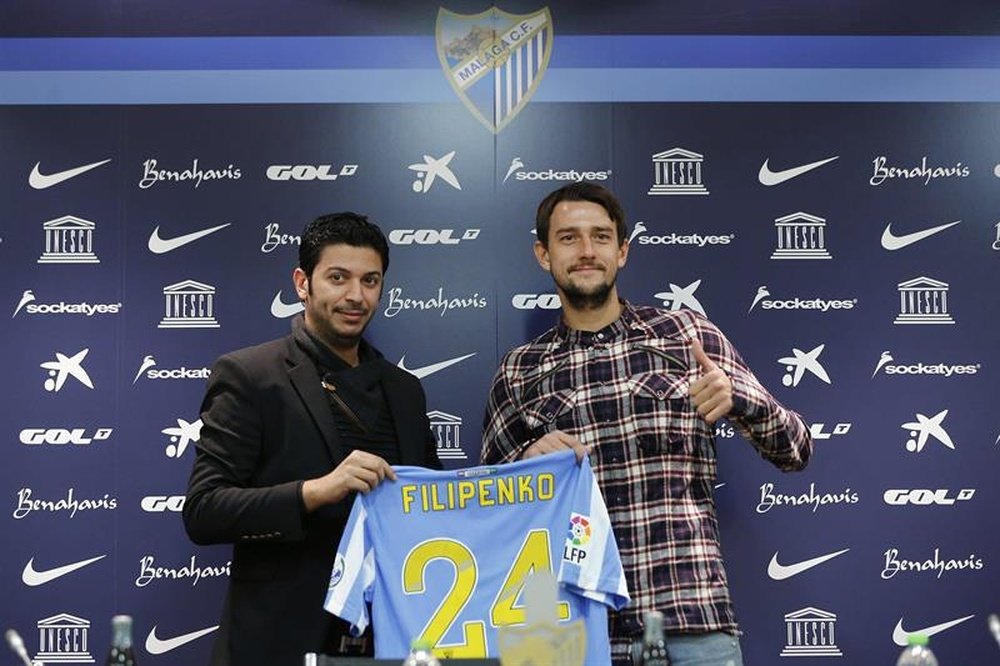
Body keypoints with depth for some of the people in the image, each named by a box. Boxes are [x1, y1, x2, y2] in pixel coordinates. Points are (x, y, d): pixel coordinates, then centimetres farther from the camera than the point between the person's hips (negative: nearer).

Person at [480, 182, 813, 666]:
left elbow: (796, 451, 6)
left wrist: (737, 397, -14)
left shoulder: (686, 333, 4)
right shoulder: (518, 372, 7)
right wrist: (528, 459, -8)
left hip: (692, 614, -1)